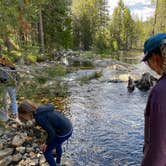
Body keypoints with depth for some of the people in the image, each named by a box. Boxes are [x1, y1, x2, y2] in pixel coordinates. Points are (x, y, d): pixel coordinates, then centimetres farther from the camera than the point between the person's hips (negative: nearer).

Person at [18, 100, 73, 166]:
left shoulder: (39, 117, -23)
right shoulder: (42, 109, 3)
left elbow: (51, 133, -20)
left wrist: (47, 143, -1)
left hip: (63, 133, -9)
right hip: (68, 127, 9)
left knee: (46, 151, 13)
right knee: (57, 144, 36)